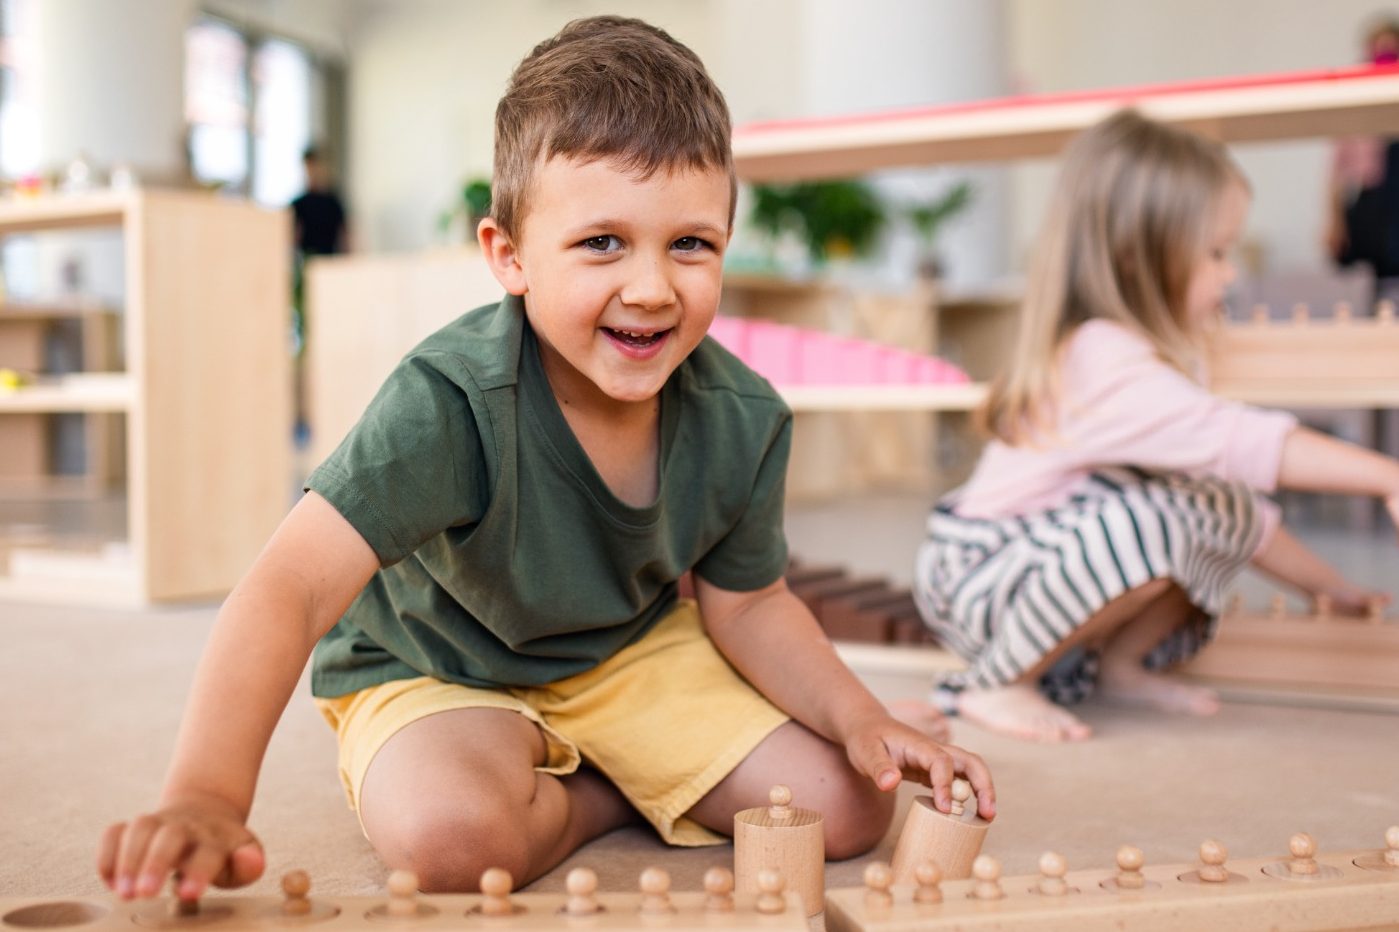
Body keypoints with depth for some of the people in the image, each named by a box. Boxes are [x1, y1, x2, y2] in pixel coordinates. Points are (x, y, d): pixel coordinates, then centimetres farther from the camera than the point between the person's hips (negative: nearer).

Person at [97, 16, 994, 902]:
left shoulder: (743, 421, -18)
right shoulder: (449, 404, -35)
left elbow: (745, 604, -3)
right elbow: (291, 589, -42)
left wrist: (861, 718, -17)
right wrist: (207, 797, -55)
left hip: (635, 649, 4)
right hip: (434, 670, -3)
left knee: (849, 807, -9)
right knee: (453, 836, -35)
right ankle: (609, 792, -2)